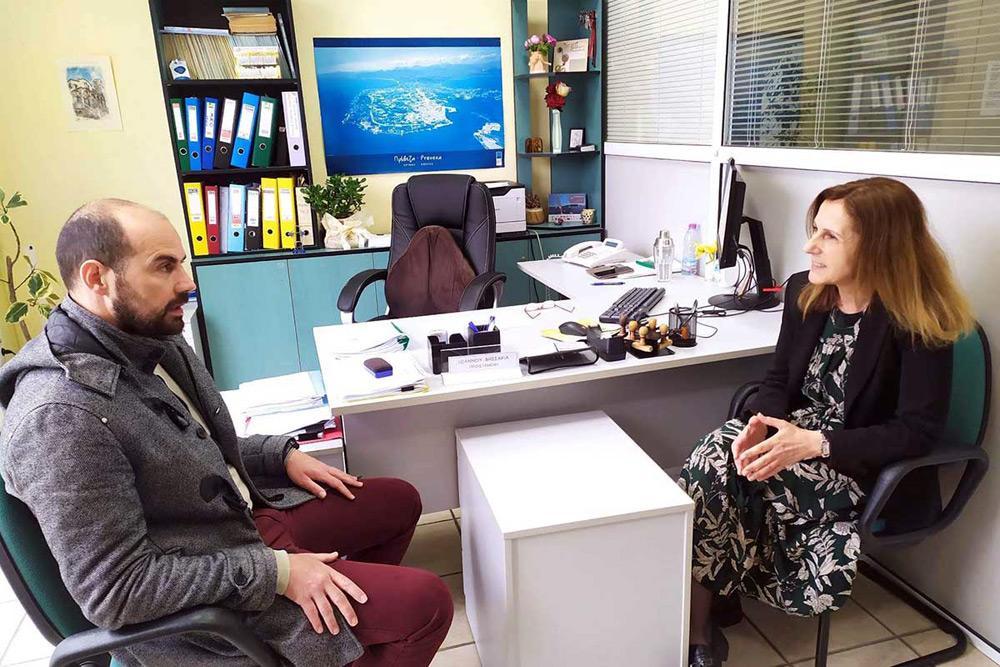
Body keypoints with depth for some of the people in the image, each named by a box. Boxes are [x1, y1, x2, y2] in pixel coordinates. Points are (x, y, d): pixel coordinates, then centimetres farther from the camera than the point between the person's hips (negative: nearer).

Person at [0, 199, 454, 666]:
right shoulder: (61, 416, -29)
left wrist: (281, 455, 2)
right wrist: (274, 571, -24)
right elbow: (116, 590, -27)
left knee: (399, 501, 17)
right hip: (206, 594, -9)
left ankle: (363, 599, 37)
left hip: (242, 515, 9)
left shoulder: (149, 338, -1)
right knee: (425, 602, -12)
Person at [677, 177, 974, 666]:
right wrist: (761, 421, -18)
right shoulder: (804, 291, 1)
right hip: (797, 434, 6)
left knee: (717, 465, -27)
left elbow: (917, 431, -18)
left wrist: (816, 443, -29)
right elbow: (779, 379, 5)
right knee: (711, 465, -26)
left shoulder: (921, 321, -17)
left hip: (871, 472, -5)